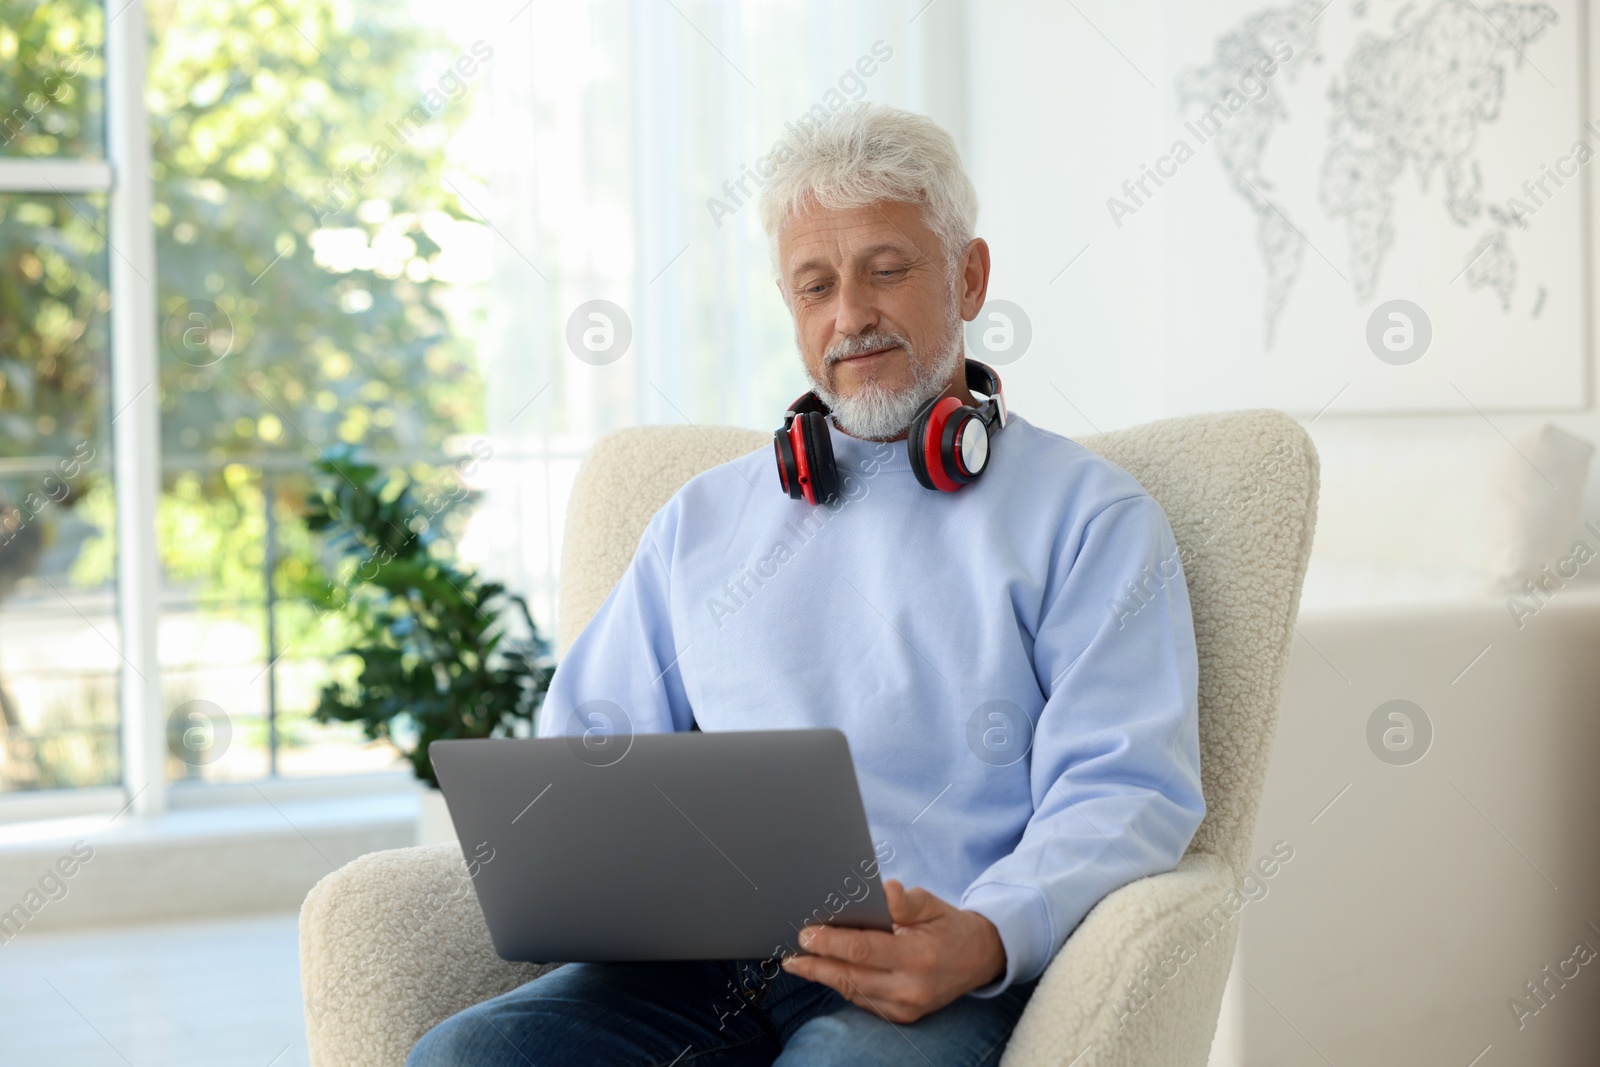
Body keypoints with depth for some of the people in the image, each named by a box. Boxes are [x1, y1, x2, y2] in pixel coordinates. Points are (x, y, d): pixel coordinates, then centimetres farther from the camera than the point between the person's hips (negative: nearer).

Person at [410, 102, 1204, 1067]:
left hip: (916, 985, -3)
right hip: (695, 969, 3)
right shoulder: (705, 517, 26)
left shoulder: (1091, 515, 11)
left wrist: (987, 941, -22)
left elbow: (1126, 793, -1)